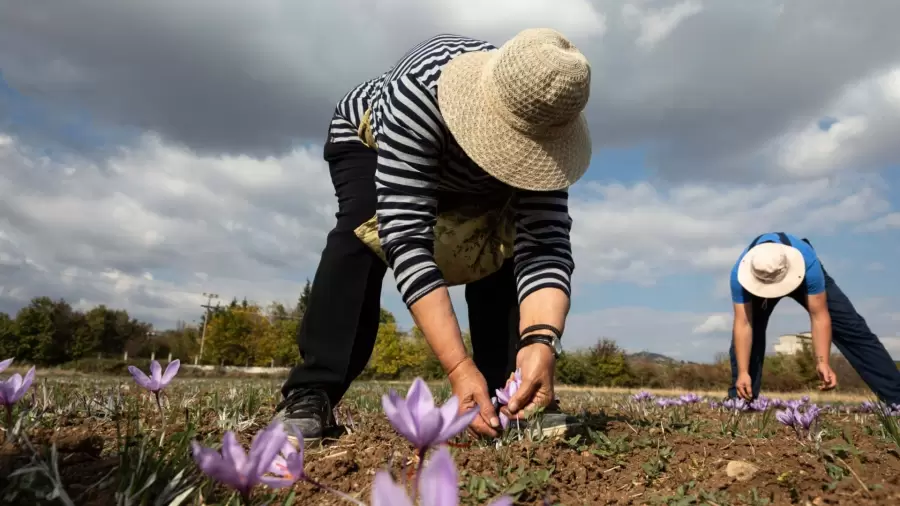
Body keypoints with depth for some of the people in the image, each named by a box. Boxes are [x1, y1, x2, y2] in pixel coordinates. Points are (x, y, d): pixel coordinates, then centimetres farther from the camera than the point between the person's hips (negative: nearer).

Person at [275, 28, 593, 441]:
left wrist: (540, 341, -56)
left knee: (503, 247, -20)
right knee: (365, 228, -33)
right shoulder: (420, 91, -44)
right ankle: (311, 396, -28)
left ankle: (508, 400, -11)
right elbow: (407, 235, -50)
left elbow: (545, 244, -38)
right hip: (368, 141, -2)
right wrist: (459, 368, -56)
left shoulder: (540, 125, -33)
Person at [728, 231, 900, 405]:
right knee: (751, 329, -20)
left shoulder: (808, 263, -44)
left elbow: (819, 317, -39)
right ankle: (740, 401, -10)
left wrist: (823, 363, -45)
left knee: (851, 327, -9)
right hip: (757, 283, 0)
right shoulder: (740, 274, -41)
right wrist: (742, 372, -44)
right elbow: (743, 324, -40)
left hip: (803, 274, 0)